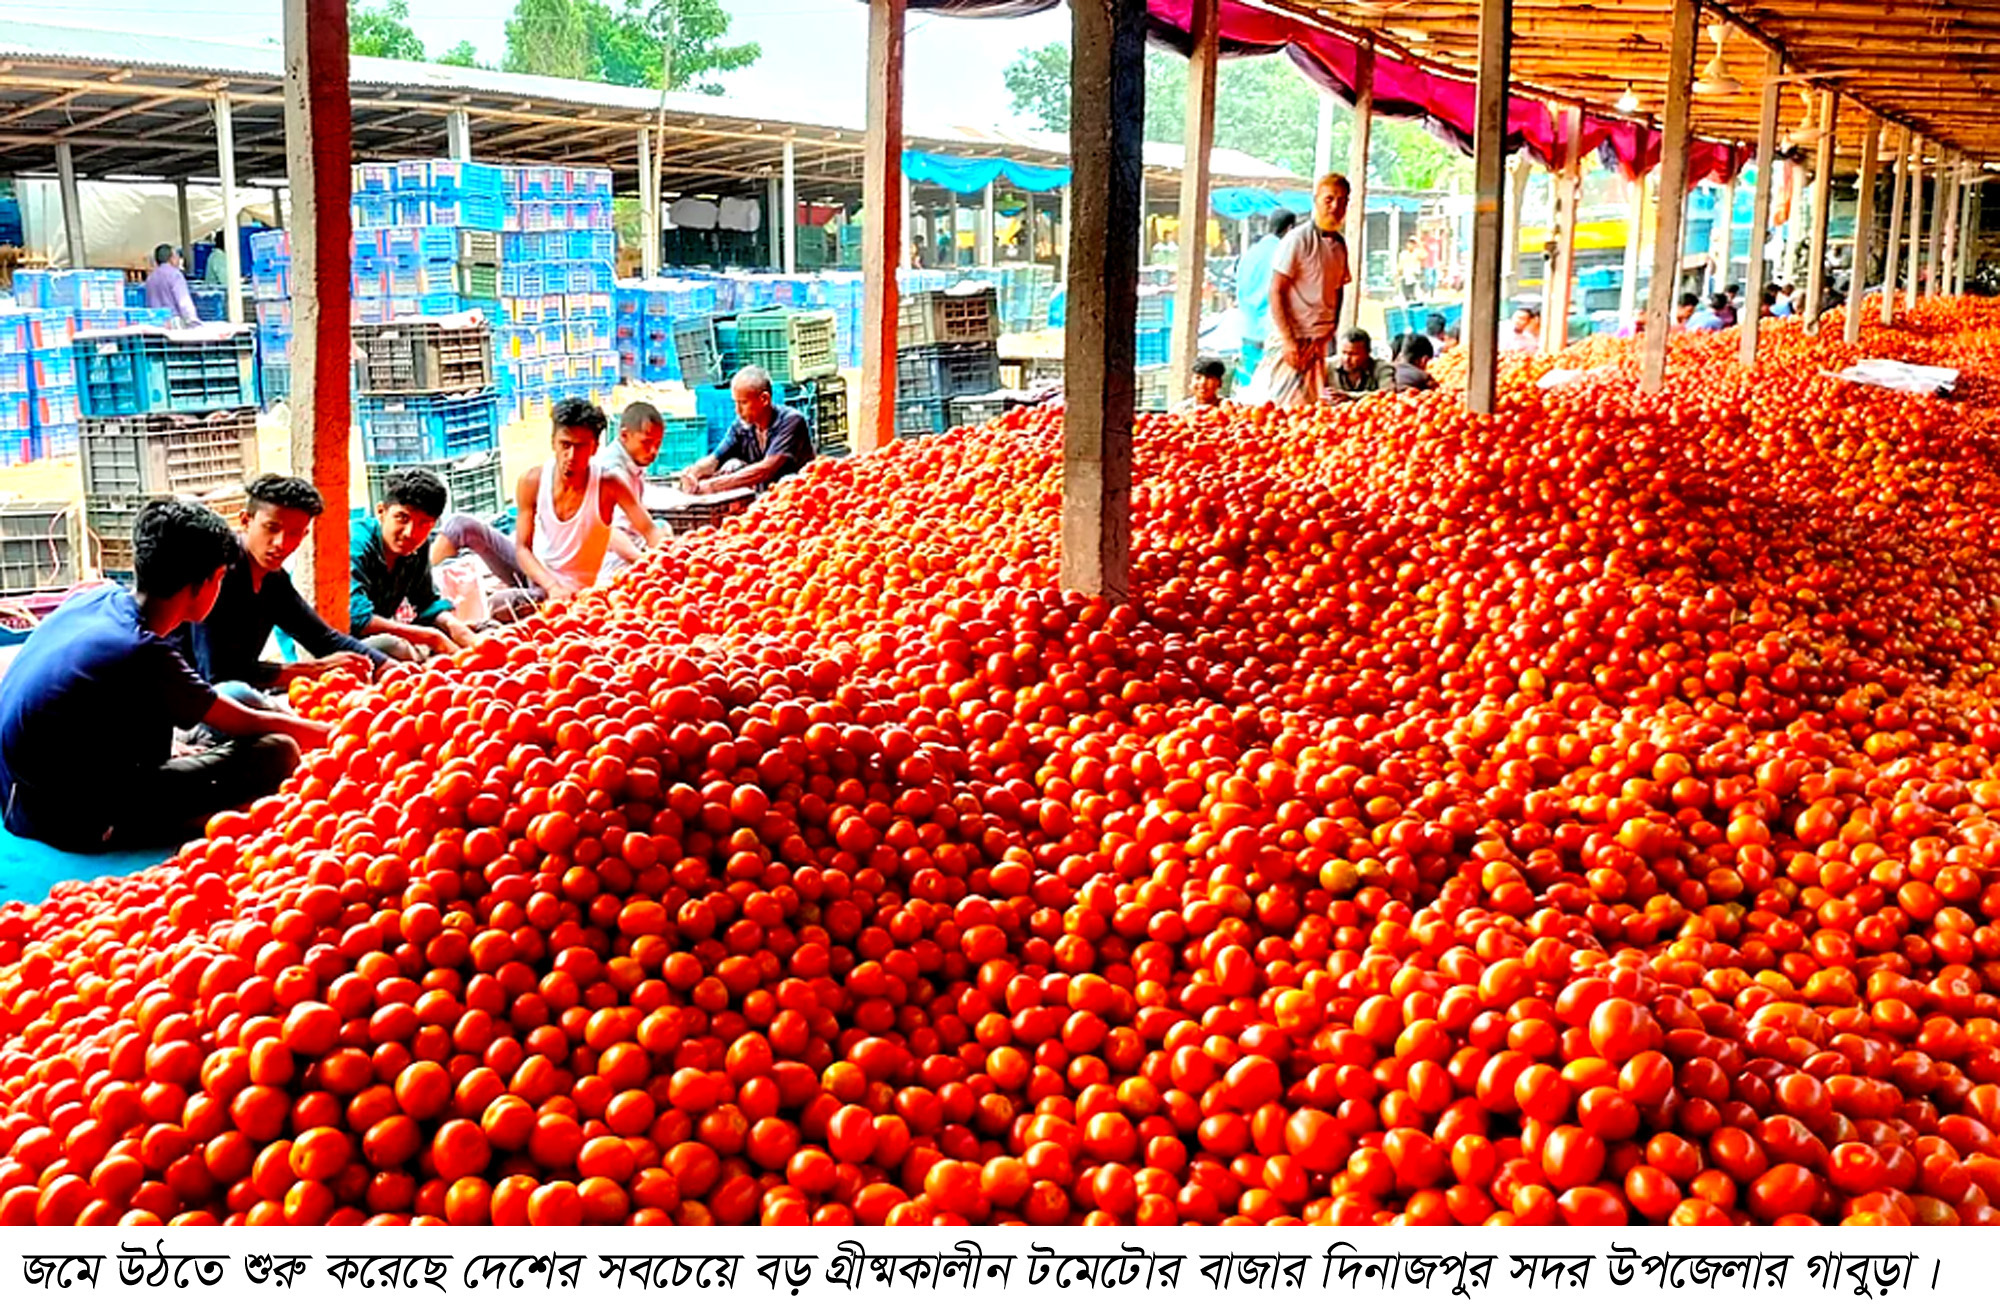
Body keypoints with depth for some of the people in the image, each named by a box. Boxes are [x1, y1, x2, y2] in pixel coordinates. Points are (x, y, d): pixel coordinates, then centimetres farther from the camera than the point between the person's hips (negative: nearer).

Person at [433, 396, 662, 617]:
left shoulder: (607, 486, -20)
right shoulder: (532, 481, -13)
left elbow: (652, 533, -23)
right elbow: (522, 548, -10)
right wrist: (552, 585, -27)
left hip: (569, 589, -4)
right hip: (532, 569, 4)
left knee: (503, 604, -33)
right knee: (462, 525, -11)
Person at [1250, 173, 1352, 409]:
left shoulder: (1339, 243, 12)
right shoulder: (1298, 240, -9)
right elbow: (1276, 292, -12)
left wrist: (1329, 332, 3)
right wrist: (1288, 340, -17)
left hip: (1319, 341, 7)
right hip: (1291, 338, -7)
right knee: (1279, 406, -8)